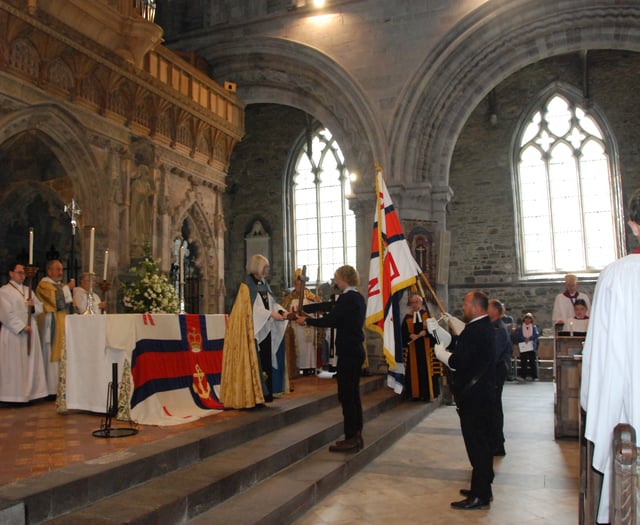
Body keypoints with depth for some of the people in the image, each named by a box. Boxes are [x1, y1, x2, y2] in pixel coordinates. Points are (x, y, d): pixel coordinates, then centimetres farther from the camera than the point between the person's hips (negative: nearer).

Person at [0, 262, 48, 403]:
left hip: (30, 332, 6)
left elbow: (40, 308, 15)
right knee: (14, 364, -3)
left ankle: (29, 392, 11)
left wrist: (33, 306, -7)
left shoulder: (28, 290, 16)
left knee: (30, 363, 6)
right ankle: (13, 395, 2)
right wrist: (22, 327, -16)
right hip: (13, 332, -6)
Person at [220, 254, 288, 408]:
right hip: (253, 330, -7)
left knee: (266, 361, 7)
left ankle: (264, 394, 12)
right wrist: (271, 314, -20)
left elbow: (271, 303, 12)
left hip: (266, 330, 7)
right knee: (254, 362, -7)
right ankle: (250, 396, -1)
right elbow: (252, 308, -17)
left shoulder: (264, 284, 13)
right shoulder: (247, 286, -10)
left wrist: (281, 311, -7)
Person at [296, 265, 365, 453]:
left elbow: (330, 320, -18)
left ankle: (351, 438, 2)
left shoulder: (347, 298, -16)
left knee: (346, 395, -4)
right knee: (353, 394, 15)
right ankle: (356, 436, 22)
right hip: (356, 350, 10)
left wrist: (306, 321, -4)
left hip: (348, 352, -10)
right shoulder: (358, 298, 13)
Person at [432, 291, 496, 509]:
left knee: (476, 444, -2)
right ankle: (483, 488, 31)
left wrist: (440, 352, -9)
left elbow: (457, 362, -26)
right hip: (485, 394, 10)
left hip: (472, 396, -10)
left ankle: (479, 496, 7)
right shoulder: (485, 327, 10)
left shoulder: (474, 331, -22)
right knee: (483, 442, 18)